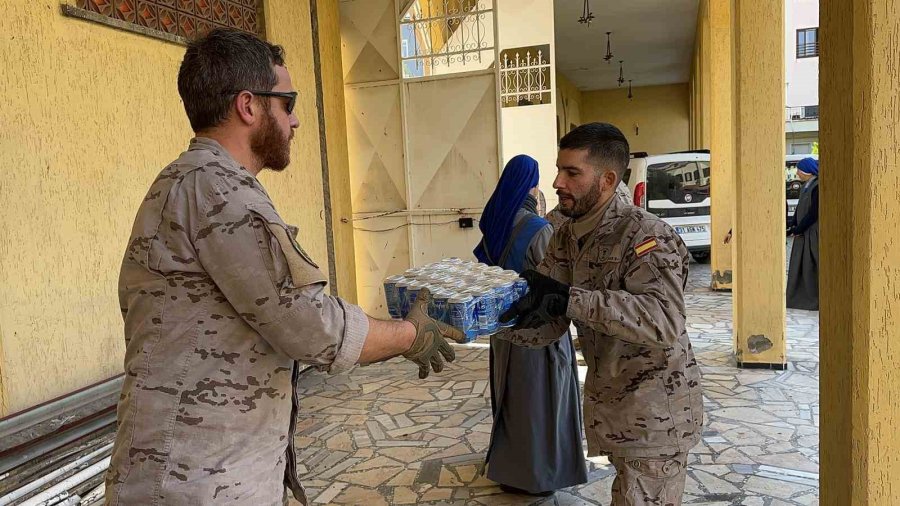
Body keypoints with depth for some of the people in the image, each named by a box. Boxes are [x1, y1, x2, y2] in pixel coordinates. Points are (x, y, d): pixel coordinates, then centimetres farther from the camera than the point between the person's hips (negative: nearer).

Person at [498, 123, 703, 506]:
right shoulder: (566, 238, 2)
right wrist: (496, 316, -24)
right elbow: (546, 325, -4)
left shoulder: (646, 234, -21)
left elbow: (664, 320, -36)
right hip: (608, 403, 7)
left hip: (655, 408, -7)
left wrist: (568, 299, -42)